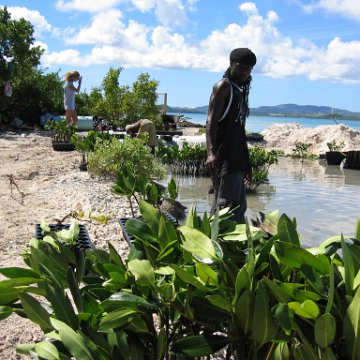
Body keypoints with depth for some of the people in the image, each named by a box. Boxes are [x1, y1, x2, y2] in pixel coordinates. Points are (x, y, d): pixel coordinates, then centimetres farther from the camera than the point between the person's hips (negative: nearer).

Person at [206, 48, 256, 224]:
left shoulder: (240, 91, 22)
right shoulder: (223, 86, -4)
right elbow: (211, 121, -15)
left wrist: (246, 163, 22)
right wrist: (211, 152, -29)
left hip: (237, 158, 10)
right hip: (224, 157, -9)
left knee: (238, 207, 13)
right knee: (225, 204, -13)